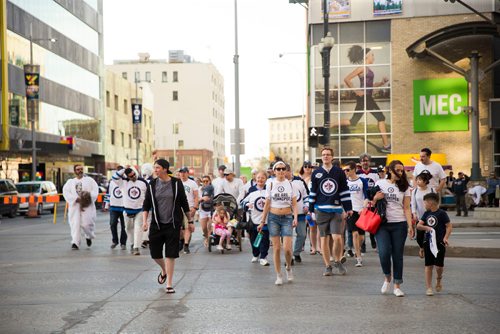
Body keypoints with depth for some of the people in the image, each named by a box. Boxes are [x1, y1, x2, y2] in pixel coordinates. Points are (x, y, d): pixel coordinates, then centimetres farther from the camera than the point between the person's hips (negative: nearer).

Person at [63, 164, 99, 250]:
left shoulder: (89, 180, 11)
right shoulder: (70, 182, 14)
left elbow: (95, 190, 1)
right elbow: (66, 192, 0)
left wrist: (89, 197, -19)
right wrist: (76, 199, -14)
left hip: (87, 206, -2)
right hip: (75, 206, 2)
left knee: (86, 223, -8)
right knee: (75, 224, -7)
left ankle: (89, 236, 23)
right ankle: (75, 243, -6)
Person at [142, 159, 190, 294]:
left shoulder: (176, 183, -4)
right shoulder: (152, 184, 2)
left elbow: (184, 203, 3)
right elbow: (146, 204, 5)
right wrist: (144, 221, -8)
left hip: (173, 224, -3)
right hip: (156, 224, 3)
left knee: (170, 254, -3)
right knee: (155, 253, 6)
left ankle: (169, 284, 5)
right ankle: (164, 270, 39)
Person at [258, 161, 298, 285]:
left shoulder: (290, 184, 4)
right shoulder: (271, 185, 3)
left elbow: (294, 204, 3)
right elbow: (267, 205, 5)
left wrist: (295, 217, -11)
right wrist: (262, 221, 3)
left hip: (287, 218, 0)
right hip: (273, 218, 0)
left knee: (287, 248, -10)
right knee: (276, 248, 0)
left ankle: (288, 268, 20)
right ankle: (278, 276, 10)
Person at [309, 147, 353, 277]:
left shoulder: (339, 172, 3)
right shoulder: (316, 173, 6)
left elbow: (345, 191, 5)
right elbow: (313, 192, 11)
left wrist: (348, 208, 1)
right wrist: (311, 209, 9)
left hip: (336, 209, -1)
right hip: (321, 210, 1)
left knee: (337, 237, -11)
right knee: (324, 238, 5)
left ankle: (337, 262, 12)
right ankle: (327, 266, 14)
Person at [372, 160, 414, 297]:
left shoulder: (404, 187, 8)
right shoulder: (380, 184, 7)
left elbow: (406, 208, 5)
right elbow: (372, 203, 14)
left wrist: (410, 225, -5)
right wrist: (375, 199, -9)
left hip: (399, 225, 1)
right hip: (382, 224, -1)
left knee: (397, 255, 2)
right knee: (384, 253, -14)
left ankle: (397, 285, 12)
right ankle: (387, 277, 14)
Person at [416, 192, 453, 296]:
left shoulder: (442, 213, -6)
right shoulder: (426, 214, 10)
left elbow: (449, 226, -6)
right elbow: (418, 226, 7)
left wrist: (445, 238, -17)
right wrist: (426, 227, -12)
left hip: (439, 242, -5)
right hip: (428, 242, 5)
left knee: (439, 265, -6)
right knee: (428, 265, 3)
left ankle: (439, 279, 26)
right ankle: (429, 288, 9)